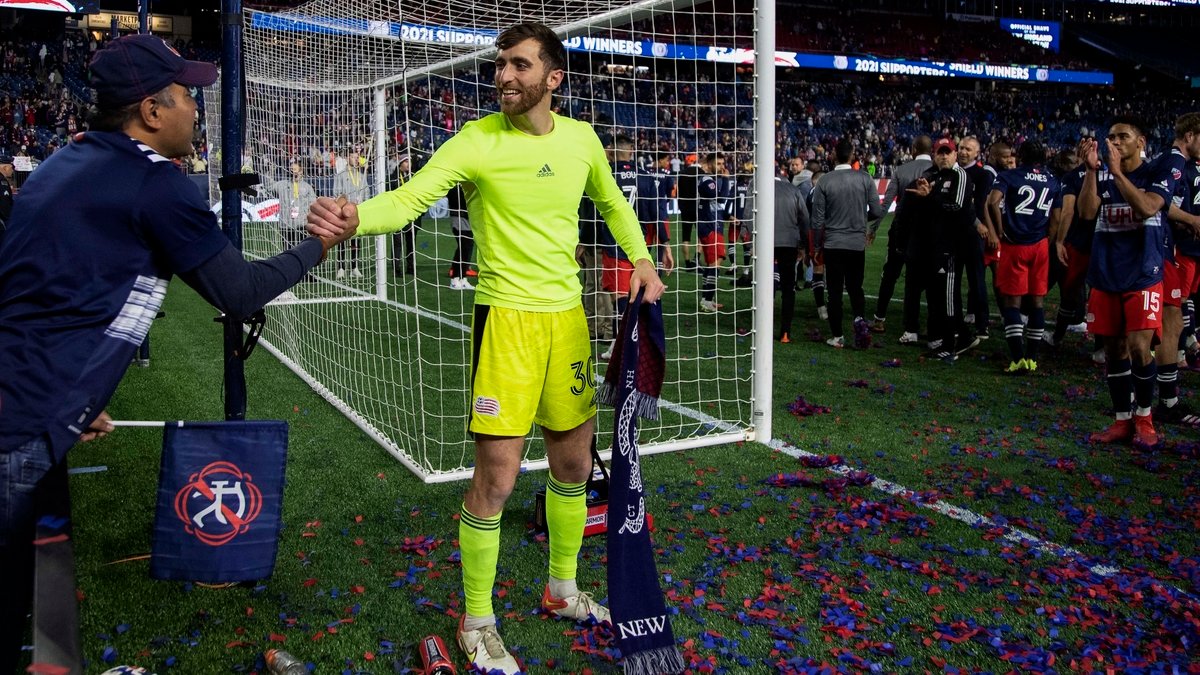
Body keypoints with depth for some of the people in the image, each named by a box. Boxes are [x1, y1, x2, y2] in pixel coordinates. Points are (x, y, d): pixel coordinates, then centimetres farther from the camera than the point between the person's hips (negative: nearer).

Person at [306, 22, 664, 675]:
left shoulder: (581, 138, 4)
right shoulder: (476, 142, -10)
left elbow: (613, 203, 22)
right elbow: (408, 198, -23)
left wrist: (641, 258, 8)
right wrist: (354, 216, -43)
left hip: (568, 315, 5)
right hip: (507, 319, -5)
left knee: (573, 461, 16)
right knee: (495, 477, -6)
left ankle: (562, 589, 39)